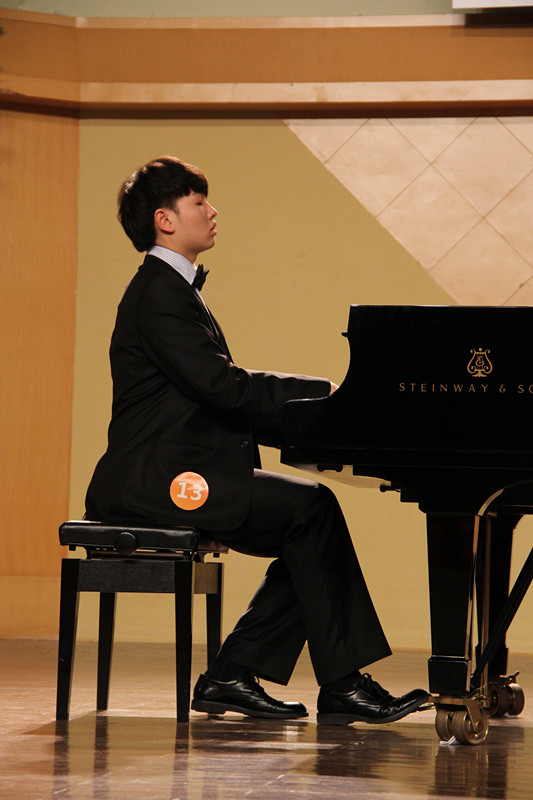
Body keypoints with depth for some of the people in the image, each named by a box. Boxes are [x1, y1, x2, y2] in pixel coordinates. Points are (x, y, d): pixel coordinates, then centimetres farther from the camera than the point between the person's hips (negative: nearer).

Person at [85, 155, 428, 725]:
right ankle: (341, 684, -15)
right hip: (156, 479, -10)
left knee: (307, 532, -1)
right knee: (310, 506, -18)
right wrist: (323, 393, -15)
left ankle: (230, 677, -2)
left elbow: (219, 400, 18)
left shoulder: (173, 289, 21)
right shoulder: (158, 294, -11)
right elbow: (220, 384, -21)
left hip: (177, 474, 10)